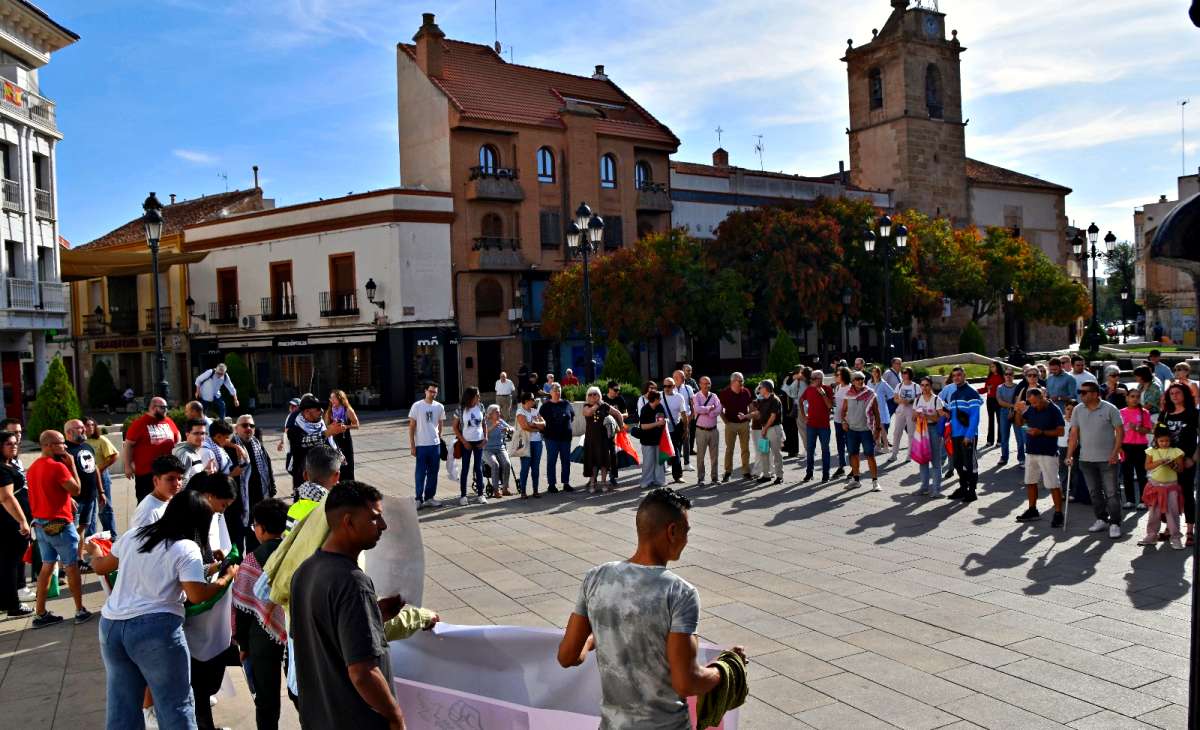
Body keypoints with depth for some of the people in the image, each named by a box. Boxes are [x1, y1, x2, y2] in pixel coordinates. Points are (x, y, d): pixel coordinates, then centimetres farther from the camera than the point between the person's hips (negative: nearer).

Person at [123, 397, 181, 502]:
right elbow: (128, 445, -8)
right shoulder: (139, 423, -8)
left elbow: (177, 439, 23)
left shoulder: (169, 422, 6)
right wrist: (128, 466, -11)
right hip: (145, 472, -5)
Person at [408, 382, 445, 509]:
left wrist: (440, 439, 10)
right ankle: (419, 499, 8)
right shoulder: (417, 406, -4)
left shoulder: (439, 407, 5)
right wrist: (412, 445, -6)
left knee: (433, 473, 9)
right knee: (421, 473, 0)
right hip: (421, 445, -3)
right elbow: (411, 426, -3)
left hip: (435, 445, 4)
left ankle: (430, 497, 19)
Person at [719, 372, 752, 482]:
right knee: (729, 449, 2)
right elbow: (720, 409, 0)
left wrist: (748, 416, 6)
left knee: (745, 448, 6)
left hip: (744, 424, 3)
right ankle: (728, 472, 9)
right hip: (731, 424, -2)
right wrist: (725, 421, -4)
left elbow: (750, 406, 15)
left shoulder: (746, 392, 2)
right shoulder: (724, 393, -7)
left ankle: (746, 472, 13)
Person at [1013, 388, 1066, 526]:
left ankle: (1058, 513, 3)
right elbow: (1019, 423, 12)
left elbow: (1060, 431, -13)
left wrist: (1041, 432, -22)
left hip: (1048, 453, -7)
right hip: (1031, 451, 7)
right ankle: (1032, 510, 28)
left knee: (1053, 485, -4)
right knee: (1030, 482, 15)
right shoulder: (1030, 409, 5)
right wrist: (1018, 411, -5)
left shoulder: (1054, 410, -11)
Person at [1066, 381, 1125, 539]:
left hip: (1107, 459, -4)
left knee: (1111, 493, 0)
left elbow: (1120, 431, -7)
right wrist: (1070, 455, -1)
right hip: (1086, 459, 4)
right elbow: (1074, 434, 5)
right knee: (1095, 492, 13)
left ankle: (1115, 523, 7)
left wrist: (1115, 452, -15)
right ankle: (1101, 519, 26)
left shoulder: (1109, 409, -7)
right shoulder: (1078, 410, 4)